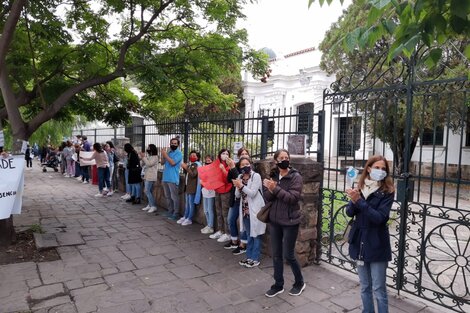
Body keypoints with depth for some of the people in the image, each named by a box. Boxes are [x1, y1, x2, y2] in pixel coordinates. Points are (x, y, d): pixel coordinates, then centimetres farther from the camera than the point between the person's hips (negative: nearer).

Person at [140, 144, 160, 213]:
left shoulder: (155, 157, -10)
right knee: (149, 191, 9)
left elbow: (149, 164, -21)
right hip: (147, 176, 8)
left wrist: (144, 157, -16)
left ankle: (154, 206, -9)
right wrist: (142, 158, 0)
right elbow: (142, 165, 15)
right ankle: (150, 205, 16)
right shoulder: (148, 156, 15)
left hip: (151, 177, -8)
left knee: (147, 191, -12)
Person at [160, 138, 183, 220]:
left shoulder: (179, 153, -8)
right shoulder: (168, 152, 14)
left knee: (174, 197, -3)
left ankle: (175, 214, 3)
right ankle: (170, 212, 26)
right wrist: (163, 154, -4)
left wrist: (165, 154, -14)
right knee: (168, 197, 15)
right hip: (165, 178, 8)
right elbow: (162, 163, 12)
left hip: (173, 179, -7)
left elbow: (173, 162, -20)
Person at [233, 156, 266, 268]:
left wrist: (242, 186, -22)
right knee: (249, 235, 16)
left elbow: (252, 193, -18)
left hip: (255, 210, -6)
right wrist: (238, 187, -13)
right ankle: (249, 257, 26)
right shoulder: (240, 177, 8)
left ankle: (255, 258, 11)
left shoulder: (256, 176, -11)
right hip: (245, 210, 6)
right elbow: (237, 195, 6)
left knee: (255, 235, 3)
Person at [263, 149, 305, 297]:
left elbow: (293, 198, -20)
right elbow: (267, 197, 1)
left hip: (290, 221, -5)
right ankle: (278, 285, 27)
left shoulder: (296, 177, -10)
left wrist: (275, 189, -26)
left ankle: (300, 282, 27)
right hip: (274, 220, 5)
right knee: (276, 255, 11)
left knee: (288, 255, 3)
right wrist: (270, 189, -20)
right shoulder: (273, 176, 4)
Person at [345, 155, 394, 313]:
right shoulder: (360, 188, 3)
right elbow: (349, 212, -1)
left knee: (378, 289, 6)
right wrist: (354, 201, -21)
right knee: (364, 287, 18)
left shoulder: (387, 192, -10)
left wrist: (359, 201, -26)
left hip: (377, 245, -4)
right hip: (359, 243, 5)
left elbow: (379, 217, -20)